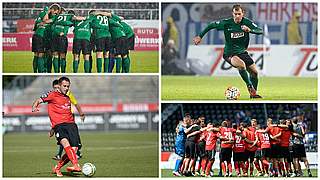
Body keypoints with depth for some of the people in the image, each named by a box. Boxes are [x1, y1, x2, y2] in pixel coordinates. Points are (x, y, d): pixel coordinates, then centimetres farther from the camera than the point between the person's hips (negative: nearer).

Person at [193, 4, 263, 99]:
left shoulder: (247, 22, -10)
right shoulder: (226, 23, -16)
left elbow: (260, 31, -18)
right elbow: (211, 25, -2)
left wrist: (249, 30, -37)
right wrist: (200, 36, -1)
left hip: (242, 52, 5)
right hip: (229, 53, -5)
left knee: (254, 72, 5)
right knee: (241, 64, -33)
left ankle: (253, 93, 27)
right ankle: (250, 87, -16)